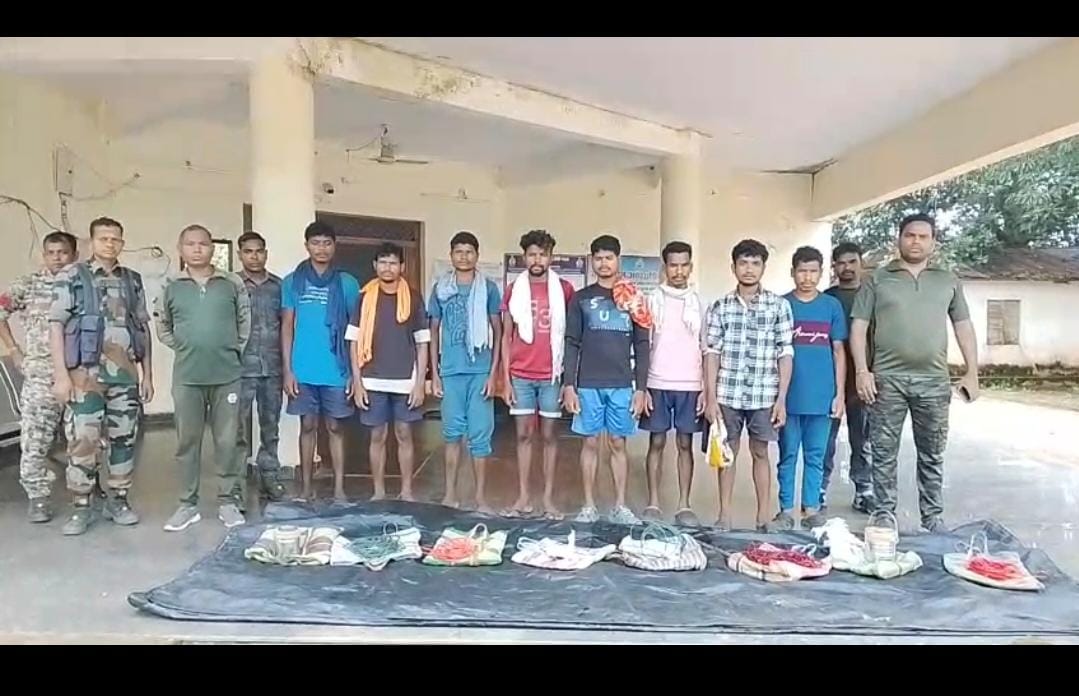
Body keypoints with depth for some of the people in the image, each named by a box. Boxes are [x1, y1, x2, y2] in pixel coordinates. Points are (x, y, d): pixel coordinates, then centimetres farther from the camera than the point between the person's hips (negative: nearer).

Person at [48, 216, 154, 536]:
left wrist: (148, 374, 9)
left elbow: (144, 329, 13)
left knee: (124, 438, 7)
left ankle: (118, 500, 20)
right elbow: (56, 326, -4)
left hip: (126, 374, 3)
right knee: (83, 439, -3)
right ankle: (80, 507, 9)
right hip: (86, 374, -3)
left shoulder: (133, 280, 11)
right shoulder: (70, 277, 1)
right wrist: (61, 374, -11)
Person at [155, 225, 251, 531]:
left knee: (227, 441, 4)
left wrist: (234, 351, 7)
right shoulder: (171, 288, 6)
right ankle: (188, 504, 19)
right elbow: (162, 327, 17)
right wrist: (186, 349, 8)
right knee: (187, 442, 8)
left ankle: (228, 501, 17)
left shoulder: (233, 284, 3)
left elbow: (245, 322, 11)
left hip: (227, 375, -1)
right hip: (186, 377, 1)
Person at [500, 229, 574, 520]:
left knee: (549, 435, 6)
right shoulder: (513, 290, 4)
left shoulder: (564, 289, 1)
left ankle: (548, 498, 13)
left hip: (552, 375, -1)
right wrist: (505, 379, 0)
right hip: (520, 376, 1)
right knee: (524, 435, 7)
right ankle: (523, 497, 15)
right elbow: (506, 337, 6)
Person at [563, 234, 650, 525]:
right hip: (588, 384, 0)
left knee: (618, 444, 7)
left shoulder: (633, 299, 6)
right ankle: (589, 506, 14)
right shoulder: (581, 298, 5)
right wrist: (569, 385, -4)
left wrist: (640, 388, 0)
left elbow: (642, 347, 6)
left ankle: (620, 506, 15)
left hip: (622, 385, 0)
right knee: (590, 443, 5)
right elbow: (571, 344, 3)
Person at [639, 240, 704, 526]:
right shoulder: (653, 299, 2)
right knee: (657, 443, 4)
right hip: (658, 384, -1)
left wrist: (706, 388, 0)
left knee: (685, 444, 6)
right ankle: (653, 504, 12)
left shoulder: (698, 301, 6)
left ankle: (684, 506, 12)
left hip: (690, 385, 1)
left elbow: (705, 350, 7)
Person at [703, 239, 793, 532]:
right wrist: (710, 397, -4)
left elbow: (785, 355, 0)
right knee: (727, 452, 10)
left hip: (764, 395, -1)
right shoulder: (720, 306, 3)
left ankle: (764, 516, 20)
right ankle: (724, 515, 20)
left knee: (760, 453, 10)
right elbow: (711, 353, 1)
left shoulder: (779, 306, 1)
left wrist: (782, 398, -4)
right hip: (727, 394, 1)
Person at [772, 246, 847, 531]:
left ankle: (811, 509, 19)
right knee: (788, 456, 6)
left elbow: (838, 351, 7)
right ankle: (786, 510, 14)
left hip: (821, 396, 1)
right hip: (788, 396, -1)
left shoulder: (832, 306, 5)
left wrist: (839, 393, 2)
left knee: (815, 457, 9)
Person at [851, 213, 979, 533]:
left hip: (934, 381, 2)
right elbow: (858, 327, 0)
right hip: (887, 379, -2)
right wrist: (862, 371, -9)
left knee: (932, 455, 11)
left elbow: (964, 327, 13)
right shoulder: (877, 279, 4)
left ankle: (932, 517, 22)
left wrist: (972, 373, 6)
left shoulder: (948, 281, 12)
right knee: (884, 453, 4)